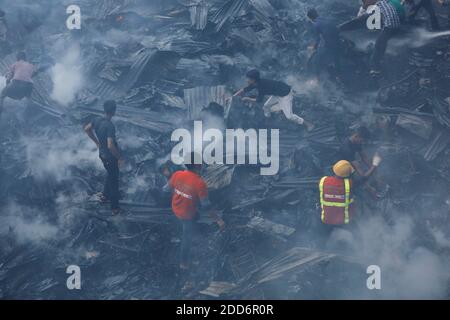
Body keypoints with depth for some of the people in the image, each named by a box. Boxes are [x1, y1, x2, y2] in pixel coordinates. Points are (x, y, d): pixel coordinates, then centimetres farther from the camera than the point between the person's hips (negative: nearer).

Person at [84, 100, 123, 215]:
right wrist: (120, 158, -23)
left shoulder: (97, 120, -7)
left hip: (102, 154, 8)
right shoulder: (110, 126, -32)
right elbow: (110, 146, -36)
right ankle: (115, 208, 20)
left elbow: (87, 129, 11)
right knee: (114, 180, 8)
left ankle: (105, 196, 48)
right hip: (110, 157, -8)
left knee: (110, 174, 31)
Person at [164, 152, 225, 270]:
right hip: (188, 215, -4)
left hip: (176, 210, 4)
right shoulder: (200, 183, -32)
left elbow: (167, 189, -2)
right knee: (187, 236, 19)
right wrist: (218, 219, -16)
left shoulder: (177, 174, -19)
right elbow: (206, 205, -25)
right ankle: (184, 262, 38)